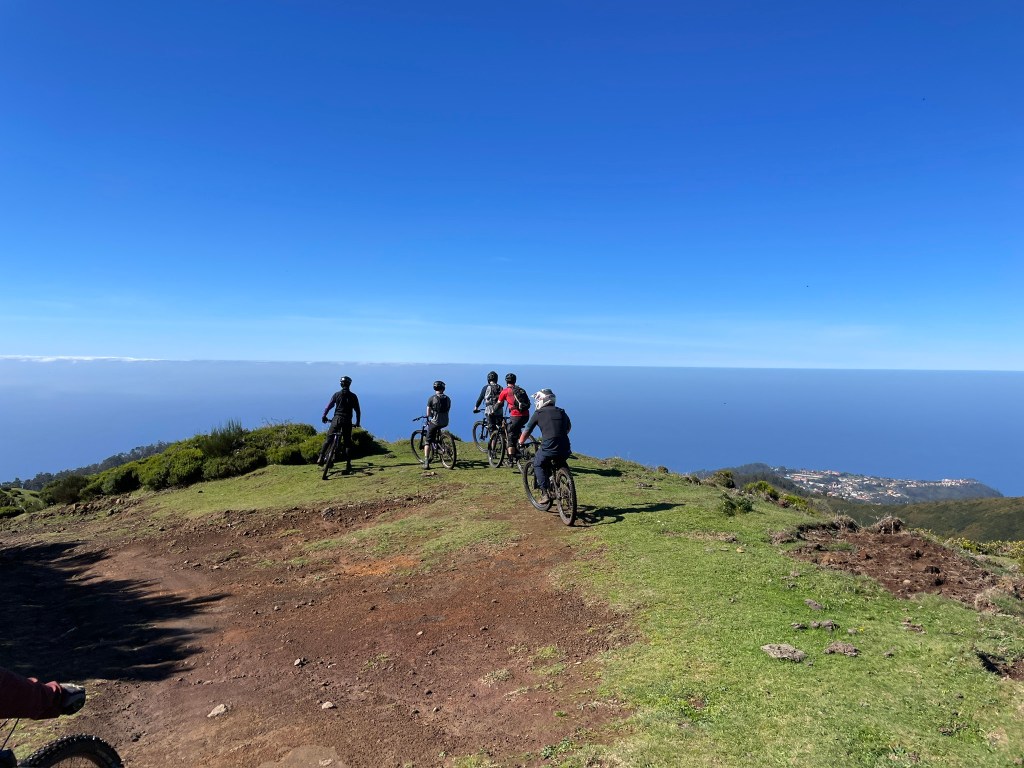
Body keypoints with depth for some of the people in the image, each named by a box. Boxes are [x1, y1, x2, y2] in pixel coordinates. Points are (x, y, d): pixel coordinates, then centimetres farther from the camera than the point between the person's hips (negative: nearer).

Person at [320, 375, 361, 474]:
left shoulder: (337, 394, 3)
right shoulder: (353, 396, 5)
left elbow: (329, 406, -3)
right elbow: (357, 410, 6)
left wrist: (324, 416, 9)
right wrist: (358, 422, 17)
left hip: (337, 419, 0)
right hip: (347, 421, 1)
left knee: (328, 438, 9)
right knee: (347, 442, 6)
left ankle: (321, 457, -4)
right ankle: (348, 464, 1)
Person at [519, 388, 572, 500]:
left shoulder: (539, 413, 7)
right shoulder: (561, 412, 19)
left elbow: (526, 431, 12)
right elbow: (568, 427, 36)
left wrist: (520, 444, 30)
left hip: (548, 448, -4)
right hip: (565, 449, 4)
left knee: (538, 464, 21)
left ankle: (545, 492, 10)